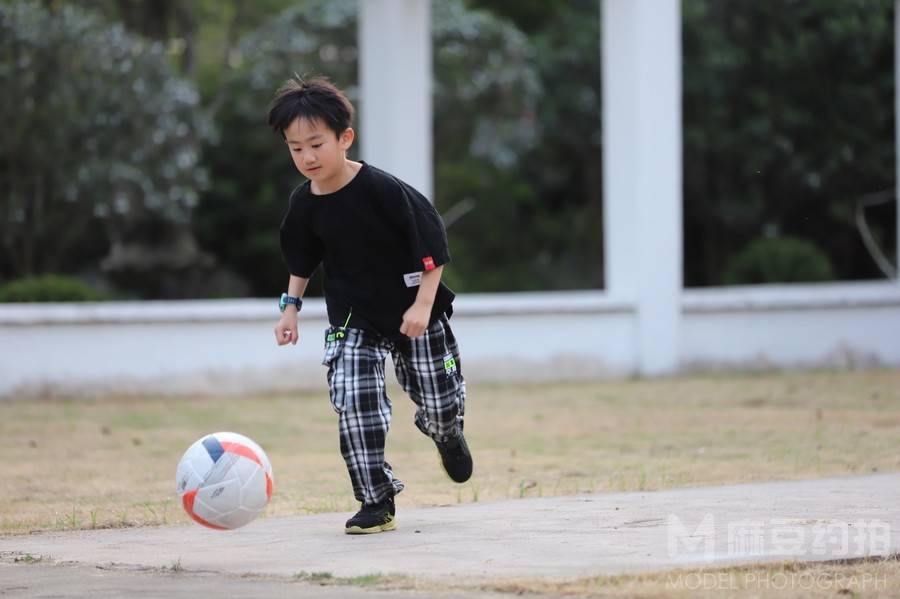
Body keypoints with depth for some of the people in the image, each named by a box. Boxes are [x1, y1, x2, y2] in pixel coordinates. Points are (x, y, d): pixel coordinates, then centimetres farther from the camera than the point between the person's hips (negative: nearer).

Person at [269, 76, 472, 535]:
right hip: (352, 320, 3)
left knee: (440, 403, 8)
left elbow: (432, 244, -16)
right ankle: (376, 502, -6)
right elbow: (302, 260, 15)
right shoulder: (304, 205, -5)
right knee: (353, 402, -15)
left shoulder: (382, 190, -21)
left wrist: (423, 304, -20)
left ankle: (445, 432, 47)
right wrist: (291, 306, 7)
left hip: (414, 313, -3)